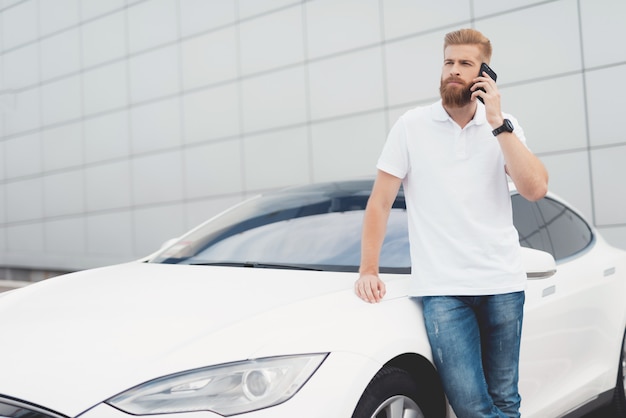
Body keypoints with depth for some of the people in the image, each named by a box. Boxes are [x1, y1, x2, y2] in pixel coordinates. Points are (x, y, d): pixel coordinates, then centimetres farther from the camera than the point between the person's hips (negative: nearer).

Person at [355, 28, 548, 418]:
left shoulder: (505, 127, 7)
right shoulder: (412, 126, 1)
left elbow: (535, 188, -8)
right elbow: (380, 202, 2)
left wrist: (497, 123, -9)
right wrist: (369, 270, -4)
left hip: (503, 284, 2)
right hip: (442, 289, -2)